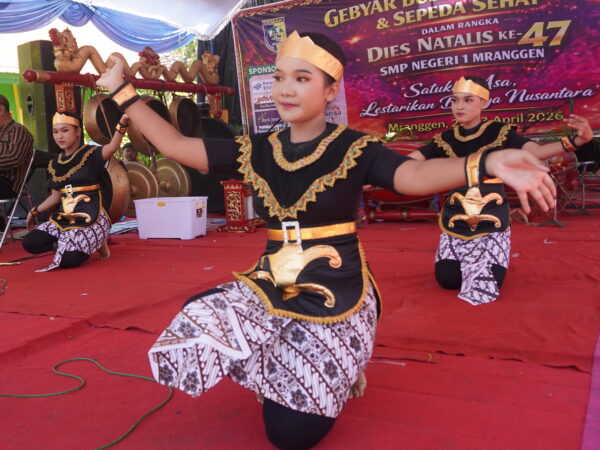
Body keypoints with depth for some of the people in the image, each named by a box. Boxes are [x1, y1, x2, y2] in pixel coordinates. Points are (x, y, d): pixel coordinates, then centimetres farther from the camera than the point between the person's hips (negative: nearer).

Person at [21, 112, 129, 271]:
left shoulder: (90, 154, -7)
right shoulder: (55, 164, 12)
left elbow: (112, 147, -30)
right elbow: (56, 196, 21)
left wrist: (122, 124, -46)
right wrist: (35, 211, 21)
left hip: (91, 217, -7)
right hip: (65, 217, 7)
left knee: (68, 260, -21)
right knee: (29, 243, -4)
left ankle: (97, 242, 8)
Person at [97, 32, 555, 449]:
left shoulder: (354, 148, -10)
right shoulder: (255, 150, 2)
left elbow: (415, 174, -28)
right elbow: (176, 145, 5)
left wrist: (487, 164, -47)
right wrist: (122, 90, 2)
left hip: (336, 291, -5)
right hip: (273, 284, 5)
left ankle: (342, 372, 23)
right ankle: (276, 371, 17)